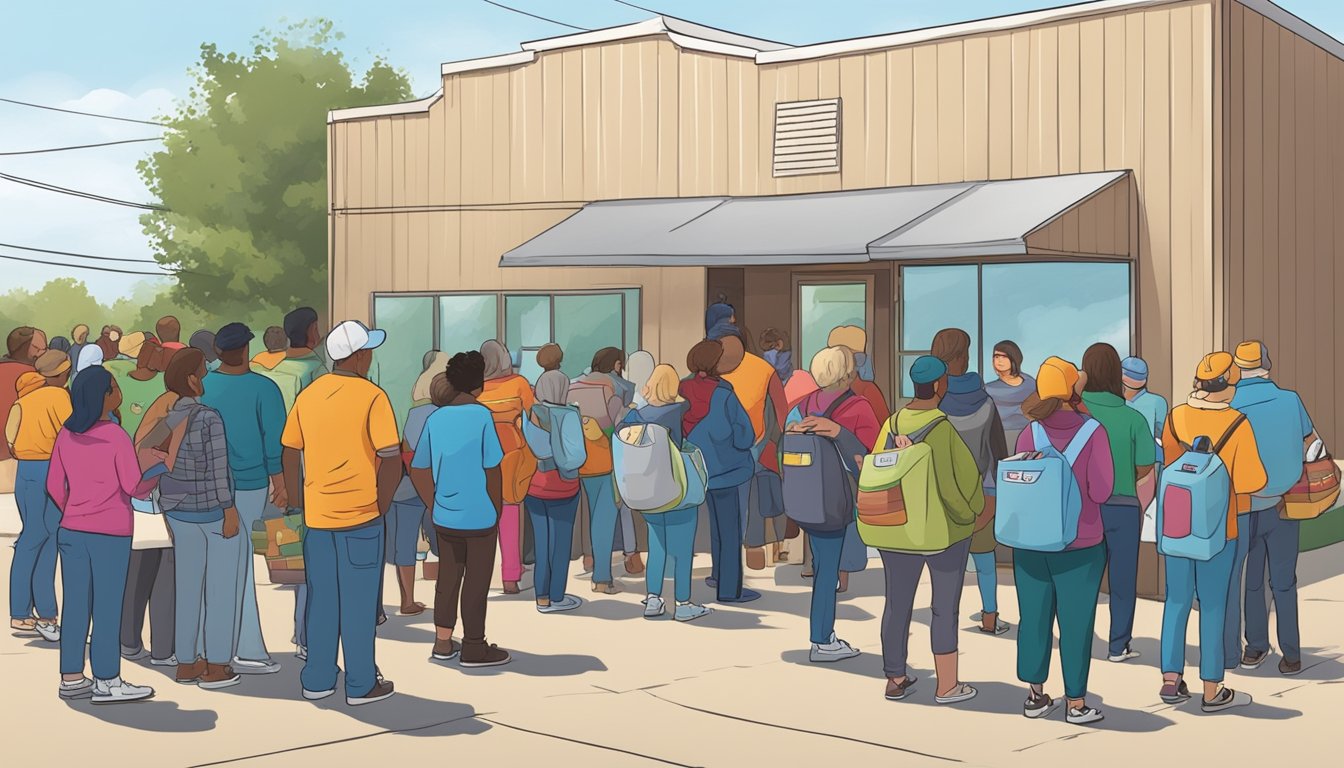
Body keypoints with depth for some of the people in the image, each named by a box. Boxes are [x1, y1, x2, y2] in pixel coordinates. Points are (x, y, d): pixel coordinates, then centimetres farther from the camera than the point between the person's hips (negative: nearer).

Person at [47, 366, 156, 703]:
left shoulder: (66, 435, 3)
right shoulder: (116, 436, -14)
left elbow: (54, 486, 8)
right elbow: (133, 487, -13)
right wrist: (157, 479, 6)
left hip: (71, 532, 6)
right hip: (110, 534, -6)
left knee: (75, 606, 10)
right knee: (107, 608, 2)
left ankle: (71, 679, 16)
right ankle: (107, 682, 8)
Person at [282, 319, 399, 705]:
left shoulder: (308, 395, 5)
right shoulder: (372, 397, -11)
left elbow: (290, 453, 9)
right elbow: (391, 458, -14)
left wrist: (300, 503, 16)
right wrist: (382, 505, -2)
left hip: (317, 515, 5)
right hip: (360, 515, -5)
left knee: (321, 600, 13)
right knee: (359, 602, 3)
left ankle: (317, 681, 20)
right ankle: (361, 685, 10)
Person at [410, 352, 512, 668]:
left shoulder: (435, 419, 1)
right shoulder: (482, 416, -12)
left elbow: (418, 470, 4)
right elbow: (492, 470, -12)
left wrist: (434, 505, 13)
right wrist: (497, 511, 0)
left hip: (445, 516, 5)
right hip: (480, 517, -5)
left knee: (447, 578, 16)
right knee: (476, 582, 6)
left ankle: (443, 644, 24)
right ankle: (474, 648, 15)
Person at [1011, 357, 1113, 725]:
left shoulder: (1029, 434, -5)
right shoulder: (1093, 432, -12)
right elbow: (1101, 492, -14)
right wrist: (1077, 486, 5)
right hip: (1080, 545, -3)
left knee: (1034, 618, 13)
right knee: (1075, 623, 6)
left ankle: (1036, 695, 22)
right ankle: (1076, 704, 14)